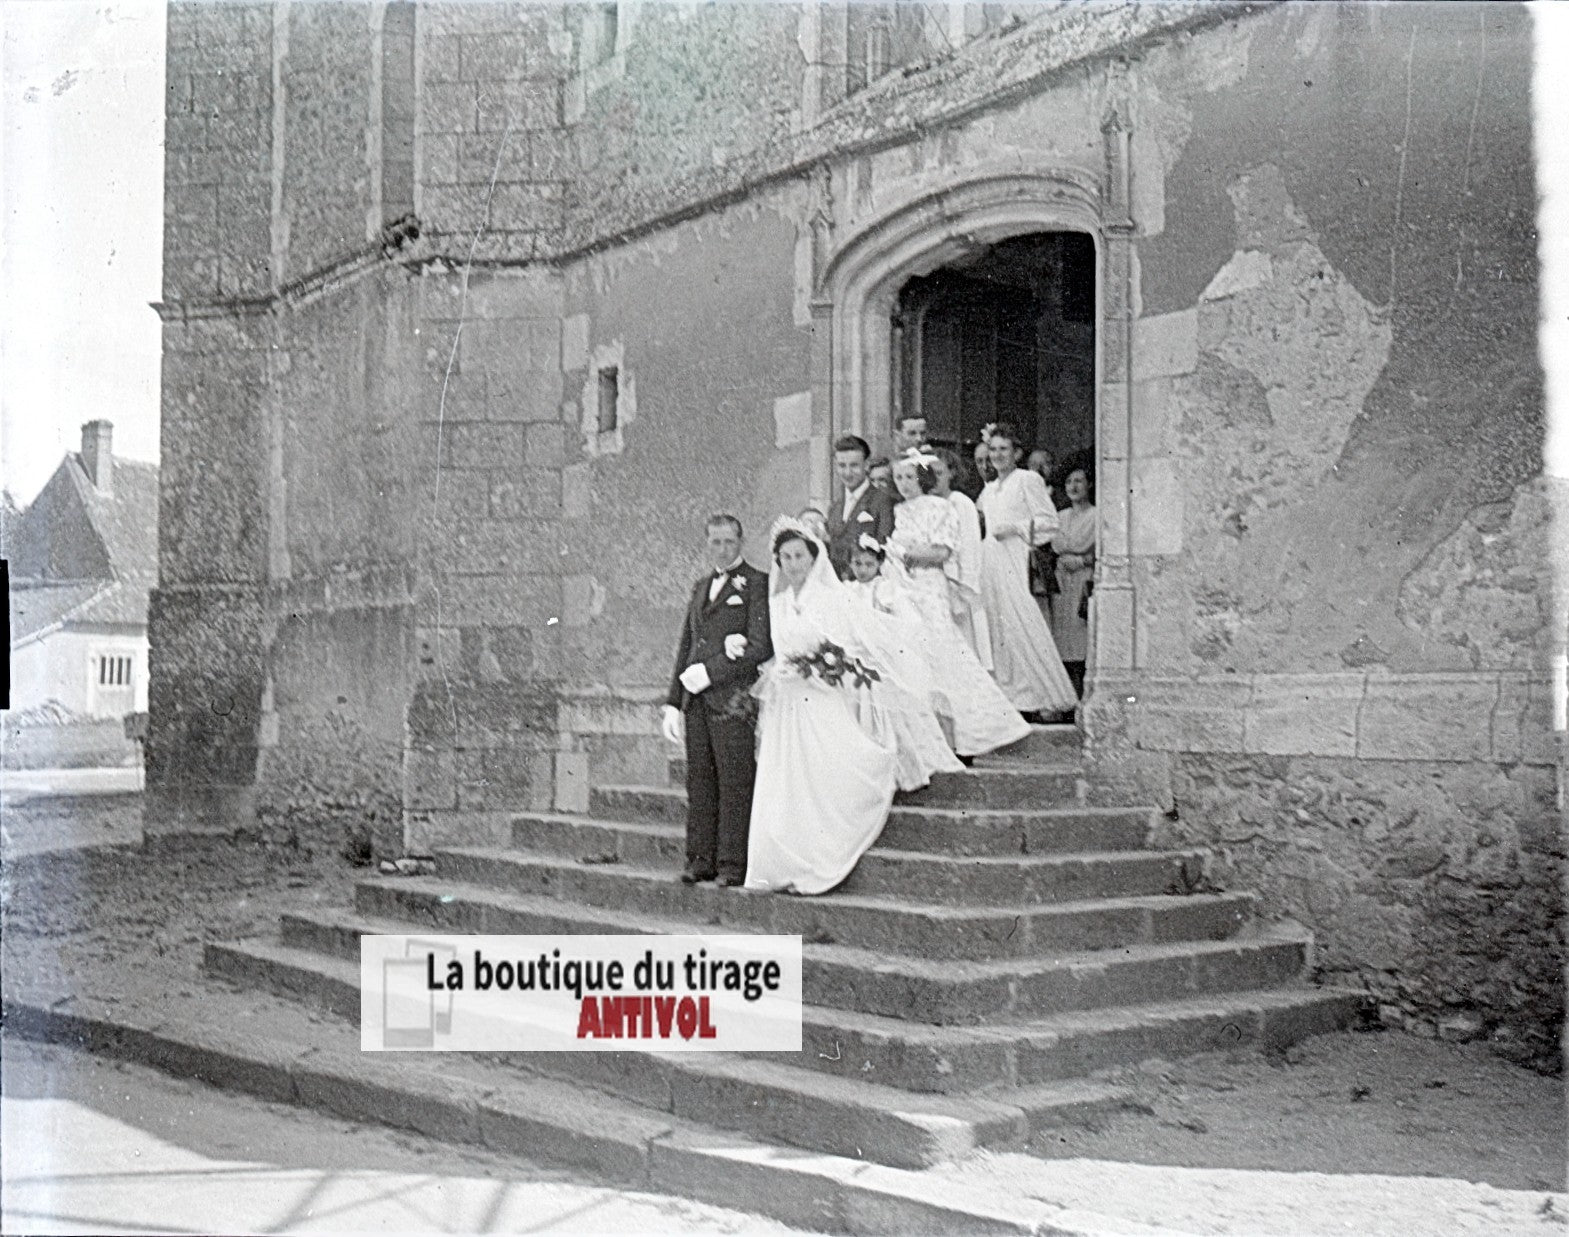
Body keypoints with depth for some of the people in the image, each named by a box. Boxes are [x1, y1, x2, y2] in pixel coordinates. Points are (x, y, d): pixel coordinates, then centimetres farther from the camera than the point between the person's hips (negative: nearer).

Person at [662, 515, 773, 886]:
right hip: (696, 700, 6)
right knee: (699, 782, 7)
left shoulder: (757, 584, -1)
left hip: (733, 698, -6)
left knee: (734, 783, -4)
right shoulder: (700, 587, 20)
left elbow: (762, 647, -10)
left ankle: (733, 865, 0)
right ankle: (700, 861, 12)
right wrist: (674, 702, 15)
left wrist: (710, 671, -11)